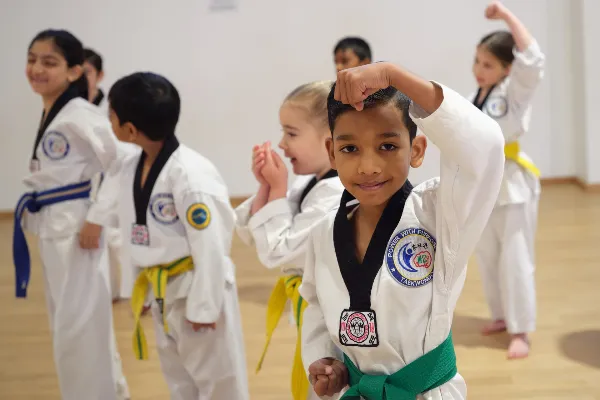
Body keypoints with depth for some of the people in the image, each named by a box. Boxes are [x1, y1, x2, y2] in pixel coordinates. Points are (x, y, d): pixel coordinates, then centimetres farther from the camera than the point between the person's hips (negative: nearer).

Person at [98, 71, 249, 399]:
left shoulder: (191, 175, -25)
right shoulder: (128, 169, 0)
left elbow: (210, 246, -23)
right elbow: (134, 234, 11)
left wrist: (204, 306, -18)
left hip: (199, 291, -8)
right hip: (161, 294, 8)